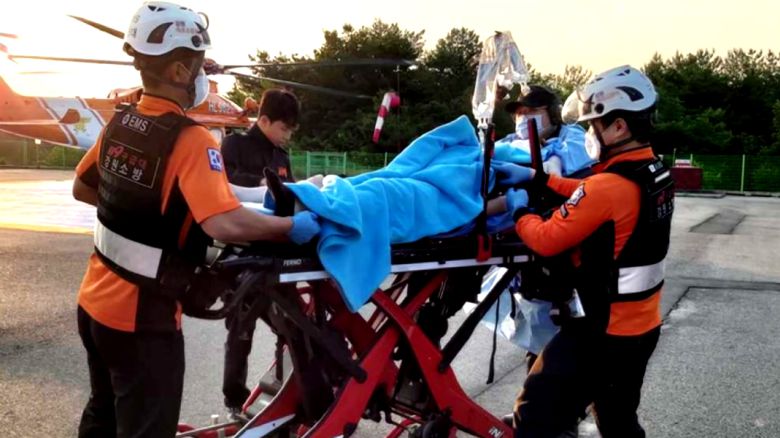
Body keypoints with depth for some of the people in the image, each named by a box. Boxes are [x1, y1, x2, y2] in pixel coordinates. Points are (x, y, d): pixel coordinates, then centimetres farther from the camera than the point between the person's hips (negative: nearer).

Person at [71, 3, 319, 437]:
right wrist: (293, 227, -22)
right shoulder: (190, 140, -22)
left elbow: (82, 189, 15)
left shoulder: (119, 124, 1)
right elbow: (224, 224, -34)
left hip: (96, 302, 8)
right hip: (142, 317, -8)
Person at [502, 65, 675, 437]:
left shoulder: (608, 186, -25)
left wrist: (519, 210, -1)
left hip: (602, 333, -9)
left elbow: (547, 240, -19)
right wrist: (538, 178, 12)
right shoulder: (656, 176, 3)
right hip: (642, 328, 9)